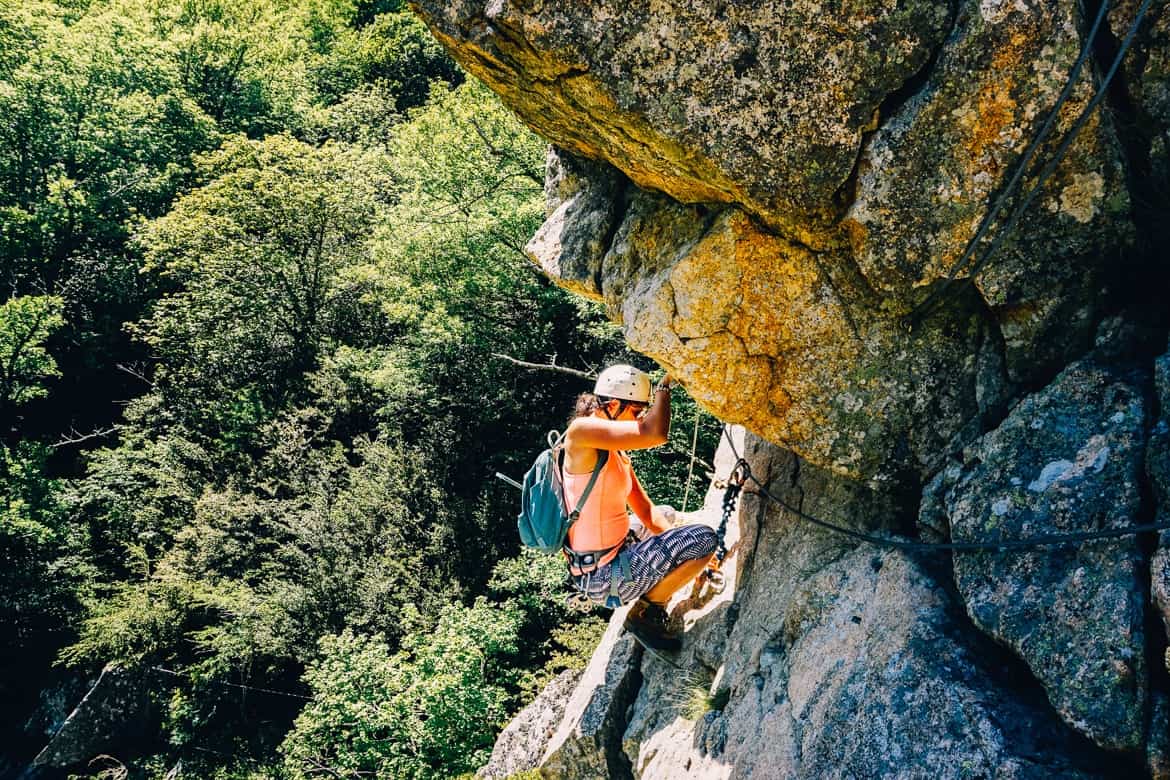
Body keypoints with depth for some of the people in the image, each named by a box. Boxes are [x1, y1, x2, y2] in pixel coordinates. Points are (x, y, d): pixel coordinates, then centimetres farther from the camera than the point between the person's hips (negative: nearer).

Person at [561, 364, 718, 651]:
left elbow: (646, 511, 14)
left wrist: (690, 556, 7)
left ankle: (653, 607, 16)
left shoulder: (617, 453, 12)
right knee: (704, 539, -17)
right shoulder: (581, 432, -17)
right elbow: (656, 434, -29)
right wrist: (665, 384, -14)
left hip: (617, 557, 10)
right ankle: (643, 613, -3)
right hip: (602, 577, -10)